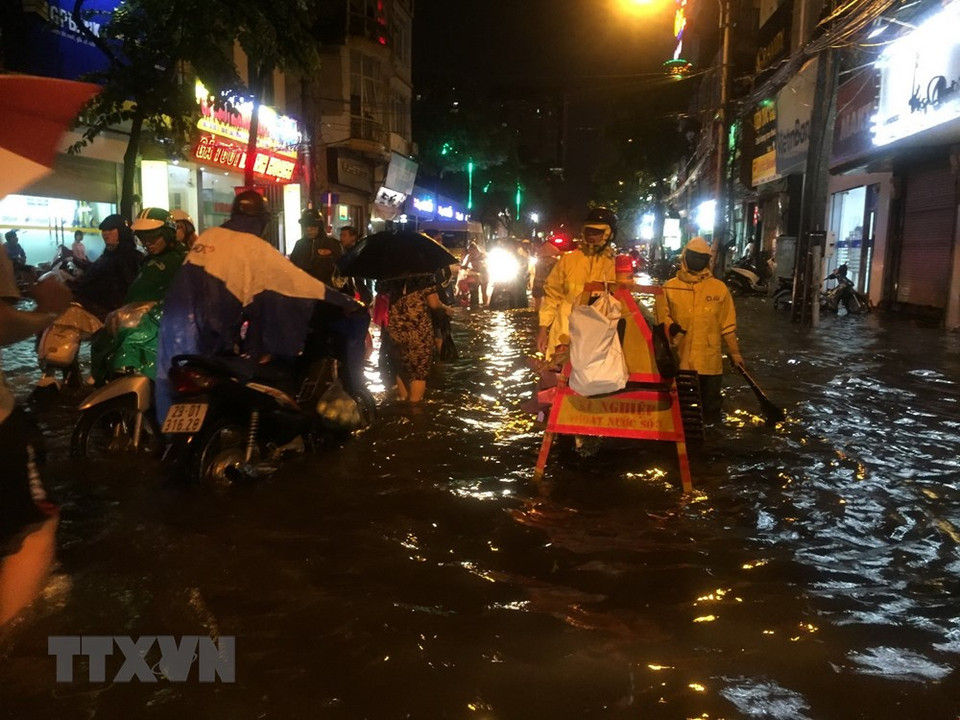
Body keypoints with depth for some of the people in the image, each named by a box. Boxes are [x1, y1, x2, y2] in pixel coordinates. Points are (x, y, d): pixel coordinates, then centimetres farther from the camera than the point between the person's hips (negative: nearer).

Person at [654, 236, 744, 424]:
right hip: (679, 358, 0)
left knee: (710, 404, 10)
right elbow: (661, 315, 4)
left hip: (709, 360, 1)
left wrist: (734, 352, 8)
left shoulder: (719, 288, 3)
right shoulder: (670, 287, 1)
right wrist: (670, 326, -17)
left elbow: (727, 324, 7)